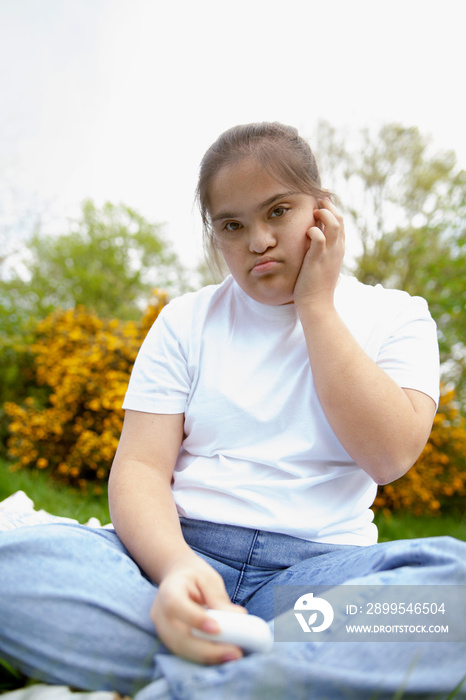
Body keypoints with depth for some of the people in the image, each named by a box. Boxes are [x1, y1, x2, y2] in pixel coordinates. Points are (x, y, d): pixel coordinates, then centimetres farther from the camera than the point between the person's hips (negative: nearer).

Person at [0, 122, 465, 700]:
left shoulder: (395, 316, 8)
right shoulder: (187, 321, 9)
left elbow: (389, 455, -9)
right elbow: (140, 467, -1)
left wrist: (316, 304, -5)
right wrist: (175, 566, -23)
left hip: (318, 563, 0)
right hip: (183, 549, 2)